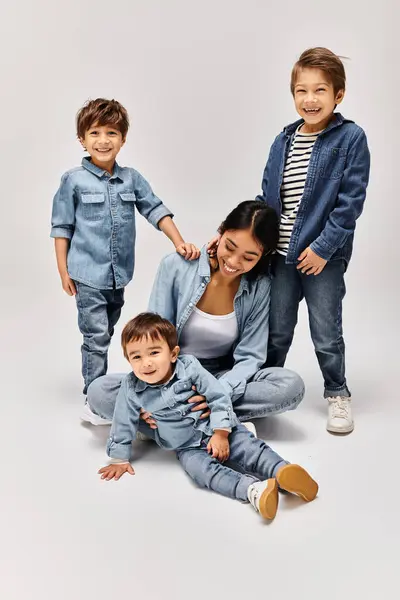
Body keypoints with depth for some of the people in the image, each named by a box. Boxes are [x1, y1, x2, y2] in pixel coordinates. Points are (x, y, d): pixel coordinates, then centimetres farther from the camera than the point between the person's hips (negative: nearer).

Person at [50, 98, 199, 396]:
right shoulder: (74, 180, -6)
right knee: (96, 338, -5)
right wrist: (63, 270, -3)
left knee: (106, 334, 18)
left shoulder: (132, 178, 3)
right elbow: (62, 227, -2)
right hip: (88, 275, -4)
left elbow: (156, 210, 3)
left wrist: (179, 242, -10)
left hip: (119, 275, 5)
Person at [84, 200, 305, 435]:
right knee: (100, 391, -26)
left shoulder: (260, 287, -11)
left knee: (291, 385, -27)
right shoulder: (176, 266, -14)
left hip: (223, 378, 1)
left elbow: (249, 356, -11)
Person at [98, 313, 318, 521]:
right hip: (188, 447, -1)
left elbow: (218, 398, -9)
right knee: (201, 468, -29)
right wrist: (120, 459, 7)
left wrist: (221, 434, -13)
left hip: (219, 430, 1)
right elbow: (123, 425, 2)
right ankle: (253, 489, -48)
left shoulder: (189, 367, -14)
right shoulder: (131, 389, -12)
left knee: (251, 448, -22)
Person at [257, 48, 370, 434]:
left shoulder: (351, 138, -8)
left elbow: (350, 201, -12)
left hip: (324, 255, -4)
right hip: (281, 253, 4)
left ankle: (337, 395, 27)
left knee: (326, 333, 7)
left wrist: (323, 247, -16)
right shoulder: (283, 141, 5)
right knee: (276, 331, 15)